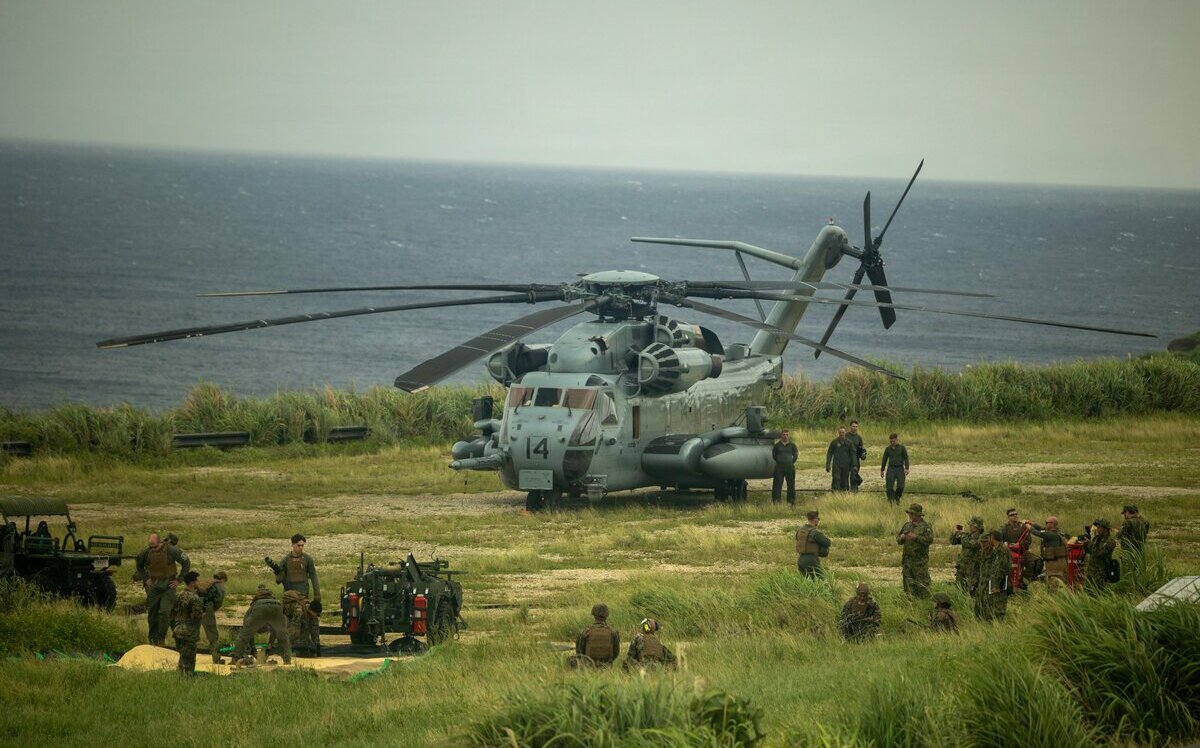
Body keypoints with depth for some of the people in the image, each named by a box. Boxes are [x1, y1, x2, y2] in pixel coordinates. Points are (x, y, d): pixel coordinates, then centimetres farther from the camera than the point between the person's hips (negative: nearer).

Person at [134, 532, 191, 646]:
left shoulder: (172, 551, -18)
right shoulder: (146, 552, -9)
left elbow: (186, 563, -5)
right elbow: (139, 564, 14)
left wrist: (178, 580, -6)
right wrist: (145, 579, 5)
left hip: (168, 586, -3)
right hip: (154, 586, 3)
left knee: (164, 612, -13)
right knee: (152, 614, 5)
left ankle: (161, 639, -1)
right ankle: (153, 640, 18)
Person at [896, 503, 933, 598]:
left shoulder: (925, 526, -6)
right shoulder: (907, 525, 14)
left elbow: (929, 539, -18)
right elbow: (898, 541, 18)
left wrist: (916, 537, -23)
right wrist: (901, 538, -6)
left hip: (920, 559, -6)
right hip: (908, 559, 6)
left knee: (922, 583, -5)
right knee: (909, 583, 8)